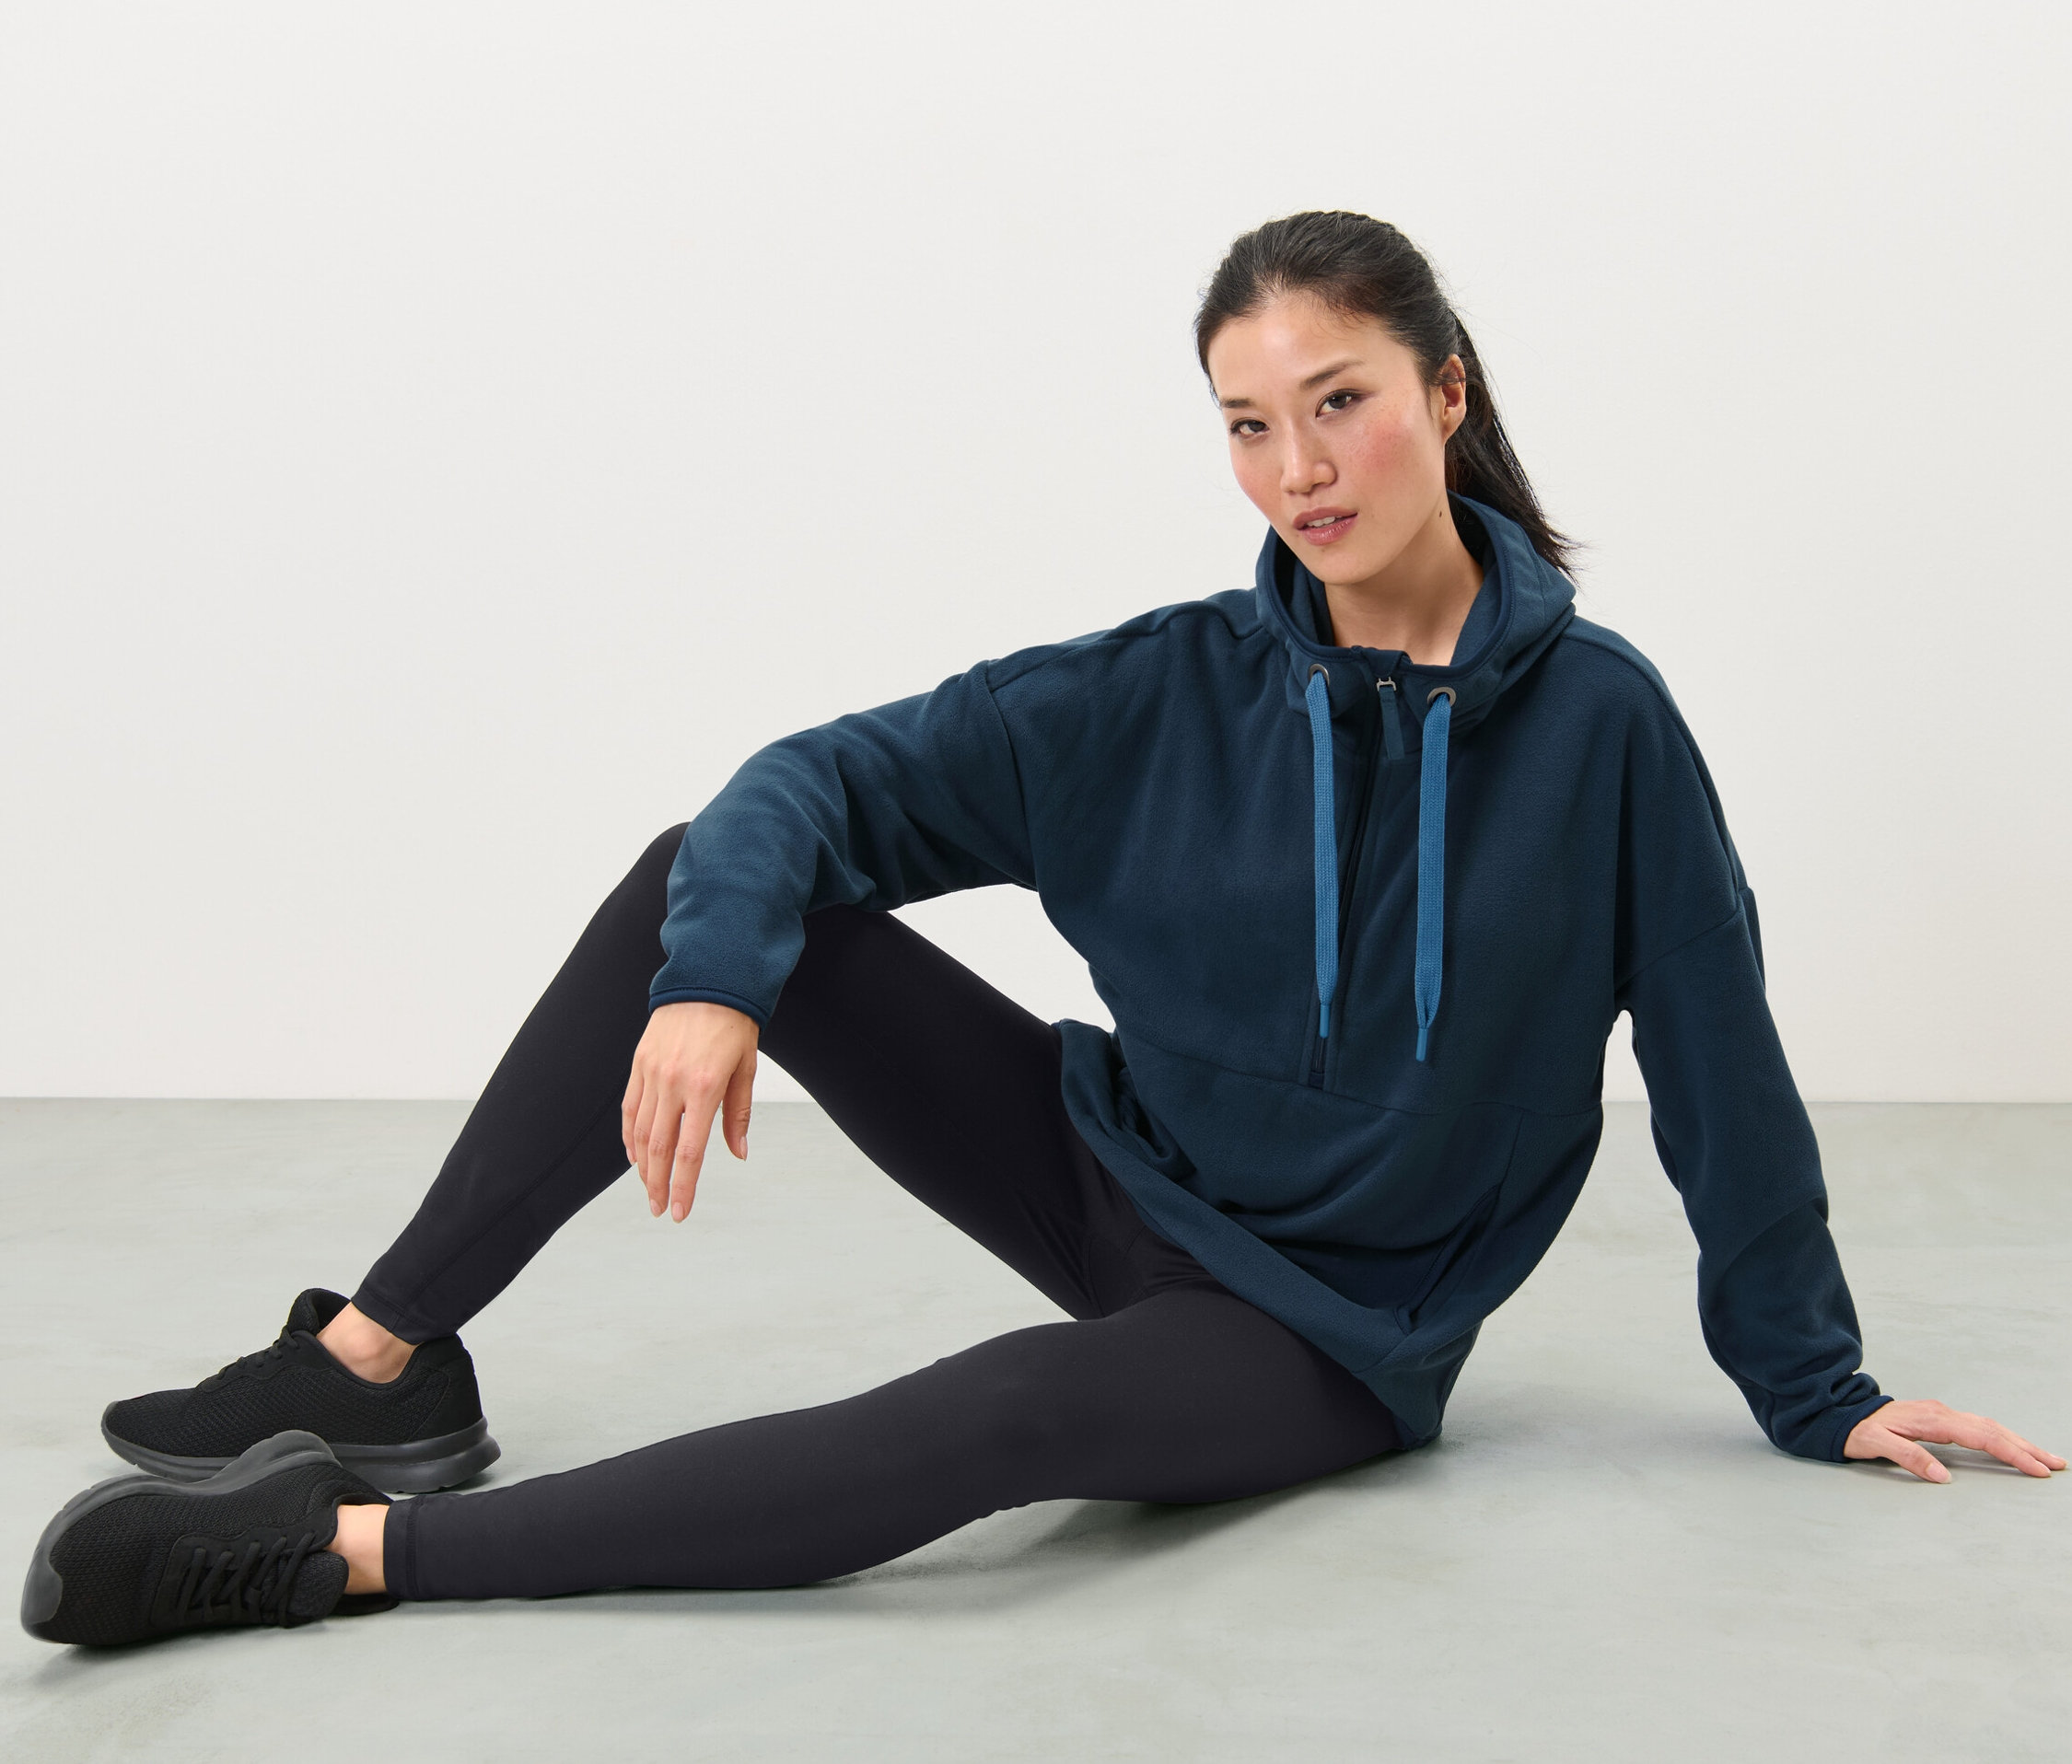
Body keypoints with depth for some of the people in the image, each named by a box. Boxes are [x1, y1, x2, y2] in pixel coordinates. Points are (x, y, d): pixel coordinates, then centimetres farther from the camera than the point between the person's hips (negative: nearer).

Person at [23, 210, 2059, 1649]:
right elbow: (832, 777, -9)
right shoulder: (1173, 693, -6)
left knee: (1017, 1410, -39)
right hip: (1119, 1177, 4)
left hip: (1332, 1329, -4)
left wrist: (1818, 1391, 2)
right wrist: (716, 975, -30)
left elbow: (1719, 1059, -6)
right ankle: (377, 1364, -9)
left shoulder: (1595, 716, -13)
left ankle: (351, 1543, -36)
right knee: (702, 876, -12)